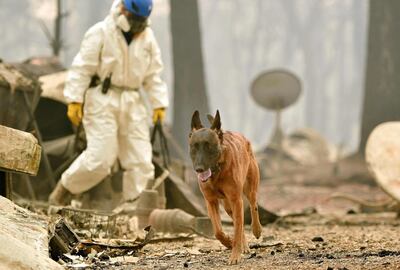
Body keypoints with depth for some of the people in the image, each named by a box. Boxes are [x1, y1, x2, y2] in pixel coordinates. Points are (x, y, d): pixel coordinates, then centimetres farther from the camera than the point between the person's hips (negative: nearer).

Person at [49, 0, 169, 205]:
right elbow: (82, 68, -8)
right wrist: (75, 100, -14)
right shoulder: (100, 33, -7)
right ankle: (61, 192, 4)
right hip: (103, 100, -5)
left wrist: (159, 104, 7)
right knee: (100, 157, -13)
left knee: (140, 159, -1)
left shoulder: (147, 37, 8)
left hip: (133, 103, 5)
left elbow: (153, 74, 14)